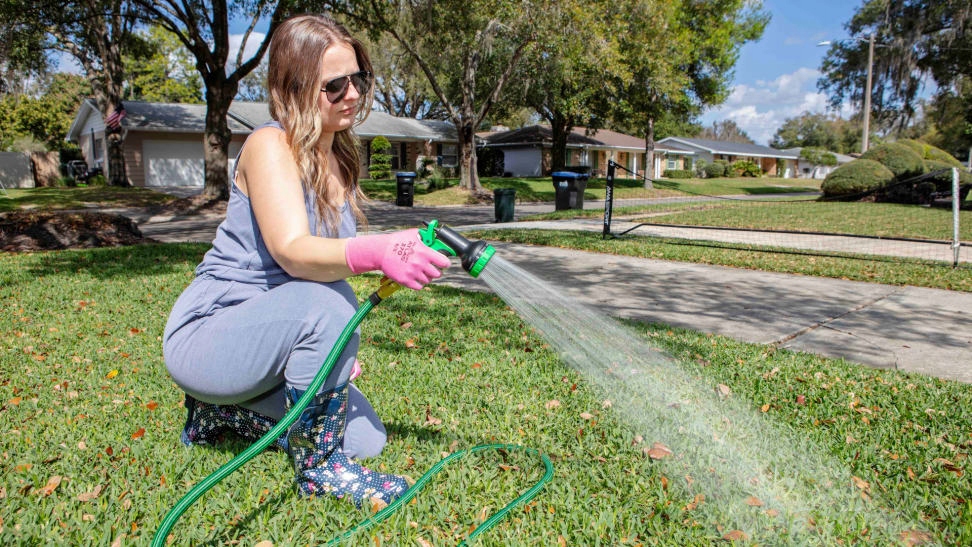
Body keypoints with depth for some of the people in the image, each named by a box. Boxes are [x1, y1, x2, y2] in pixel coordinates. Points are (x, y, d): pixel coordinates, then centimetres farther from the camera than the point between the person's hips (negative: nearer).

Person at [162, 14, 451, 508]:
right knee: (329, 304, -36)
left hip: (276, 336, 8)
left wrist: (340, 352, 1)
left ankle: (224, 410, 17)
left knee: (365, 439, 1)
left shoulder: (339, 158, 5)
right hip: (208, 333, -7)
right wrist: (376, 252, -53)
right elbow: (291, 252, -34)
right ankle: (317, 467, -15)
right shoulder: (271, 145, -17)